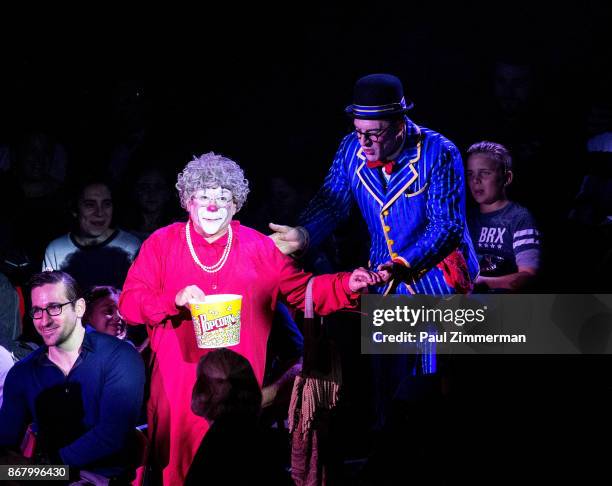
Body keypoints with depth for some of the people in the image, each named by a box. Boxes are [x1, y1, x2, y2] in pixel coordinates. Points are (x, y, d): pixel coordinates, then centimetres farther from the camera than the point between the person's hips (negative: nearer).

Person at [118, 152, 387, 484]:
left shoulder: (258, 248, 7)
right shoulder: (161, 244, 2)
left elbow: (303, 291, 10)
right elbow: (129, 303, -3)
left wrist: (347, 285, -6)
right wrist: (175, 300, -19)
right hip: (177, 388, -1)